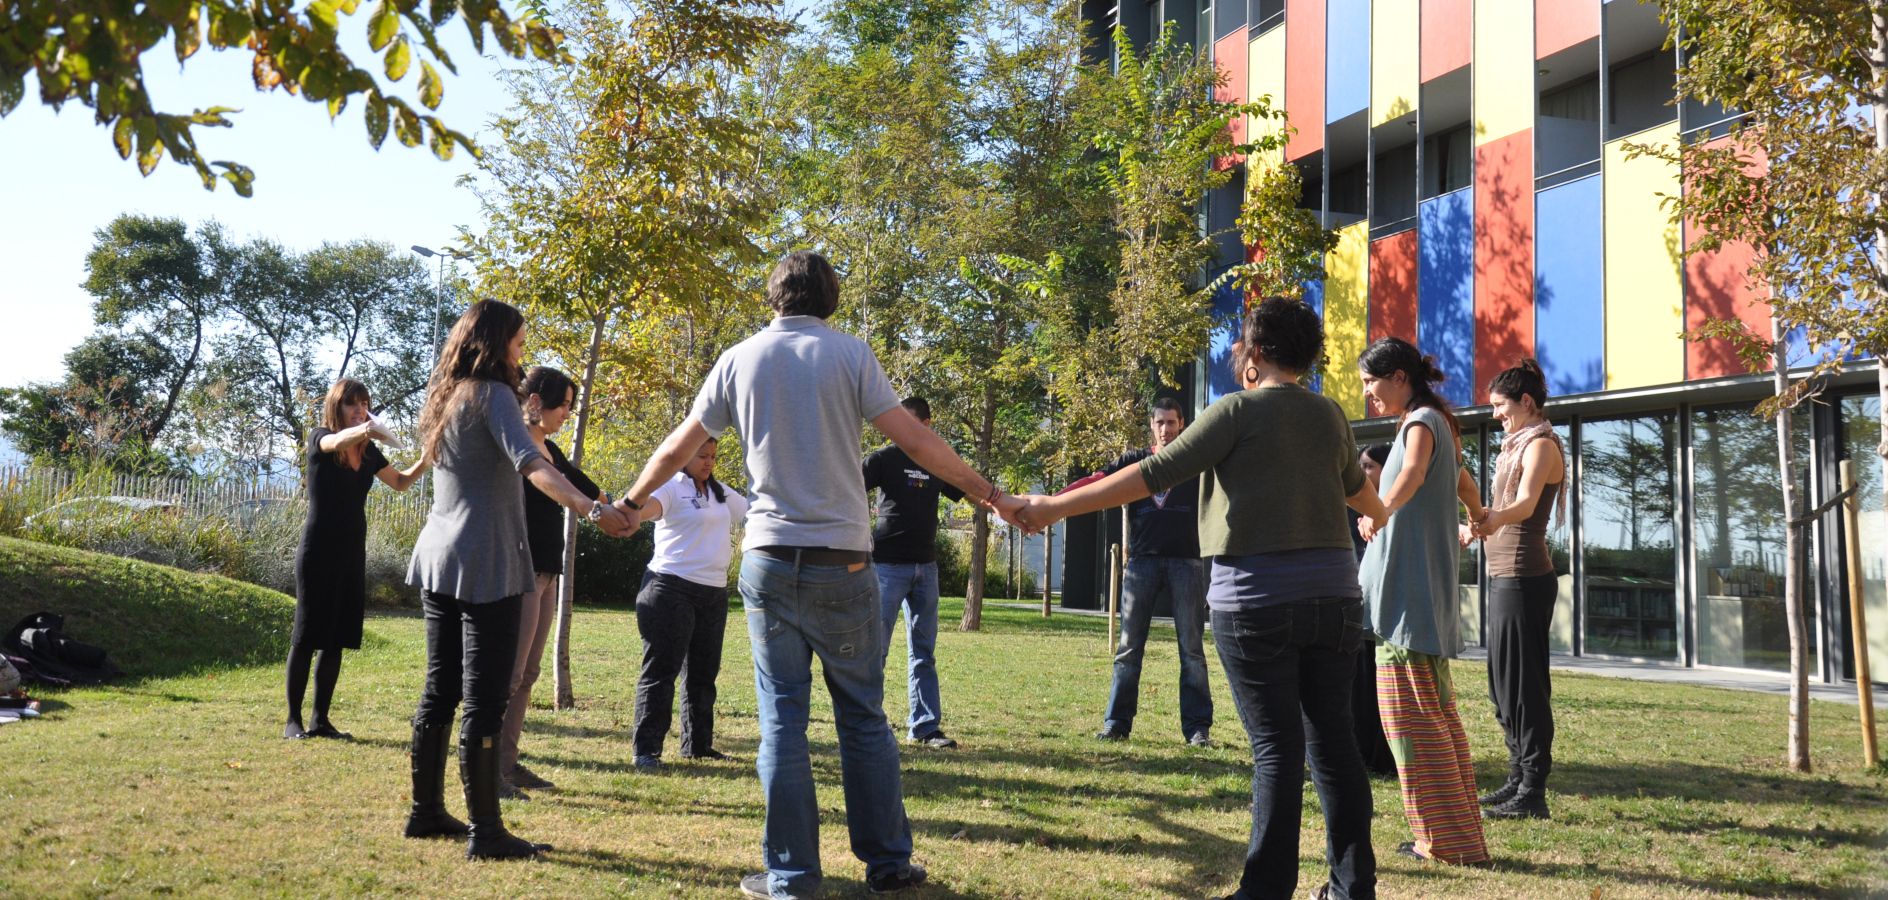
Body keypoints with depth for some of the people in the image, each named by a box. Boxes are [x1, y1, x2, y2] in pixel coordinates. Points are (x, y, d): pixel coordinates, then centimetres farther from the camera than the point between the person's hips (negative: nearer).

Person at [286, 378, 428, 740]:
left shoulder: (367, 451, 9)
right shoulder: (319, 439, -6)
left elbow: (400, 482, 21)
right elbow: (337, 441, -31)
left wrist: (426, 460, 1)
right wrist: (361, 430, -54)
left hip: (352, 552, 6)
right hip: (318, 550, -6)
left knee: (336, 638, 6)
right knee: (307, 635, -3)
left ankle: (321, 719, 12)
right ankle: (293, 720, 3)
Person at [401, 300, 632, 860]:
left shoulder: (443, 397, 16)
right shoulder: (492, 394, -9)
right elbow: (531, 465, -27)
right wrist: (594, 510, -39)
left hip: (439, 559, 9)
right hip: (485, 565, -9)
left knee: (440, 689, 15)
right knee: (483, 699, -7)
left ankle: (426, 811, 23)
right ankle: (485, 831, -5)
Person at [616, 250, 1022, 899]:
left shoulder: (739, 360, 6)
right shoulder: (849, 354, -1)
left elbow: (677, 448, 12)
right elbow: (915, 440, -5)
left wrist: (631, 502, 29)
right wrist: (988, 494, 5)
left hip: (770, 559, 1)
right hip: (842, 562, -1)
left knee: (782, 719, 6)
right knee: (864, 717, 9)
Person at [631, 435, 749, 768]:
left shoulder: (721, 493, 16)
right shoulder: (672, 487, -9)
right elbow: (650, 505, -29)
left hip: (714, 593, 8)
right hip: (672, 588, -8)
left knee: (703, 671, 14)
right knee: (662, 669, -6)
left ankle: (697, 744, 26)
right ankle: (647, 749, -3)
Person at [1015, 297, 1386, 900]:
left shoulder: (1240, 409, -6)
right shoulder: (1331, 415, 12)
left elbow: (1154, 475, -11)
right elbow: (1355, 487, 32)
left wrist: (1056, 506, -8)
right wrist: (1381, 514, 56)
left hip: (1259, 600, -5)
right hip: (1334, 594, 6)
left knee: (1277, 747, -2)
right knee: (1333, 740, 12)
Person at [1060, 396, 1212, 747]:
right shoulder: (1133, 461, 9)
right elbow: (1096, 482, -3)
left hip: (1186, 562, -1)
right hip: (1142, 561, 1)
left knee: (1191, 648, 2)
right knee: (1129, 647, 2)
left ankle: (1197, 727, 9)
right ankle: (1117, 723, 9)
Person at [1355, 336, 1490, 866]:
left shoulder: (1421, 421, -10)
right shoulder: (1436, 424, 20)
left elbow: (1413, 473, -33)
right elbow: (1466, 487, 36)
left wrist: (1382, 511, -49)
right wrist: (1476, 523, 54)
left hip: (1412, 587, -11)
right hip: (1418, 590, 11)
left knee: (1413, 713, -8)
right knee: (1435, 714, 14)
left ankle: (1449, 839, -5)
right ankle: (1452, 835, 21)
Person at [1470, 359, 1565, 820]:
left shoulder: (1541, 445, -11)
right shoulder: (1517, 446, 18)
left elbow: (1525, 503, -29)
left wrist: (1493, 519, -48)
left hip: (1525, 576, -10)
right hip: (1505, 574, 10)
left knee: (1525, 684, -8)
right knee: (1503, 683, 13)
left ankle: (1533, 794, -5)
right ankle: (1519, 778, 22)